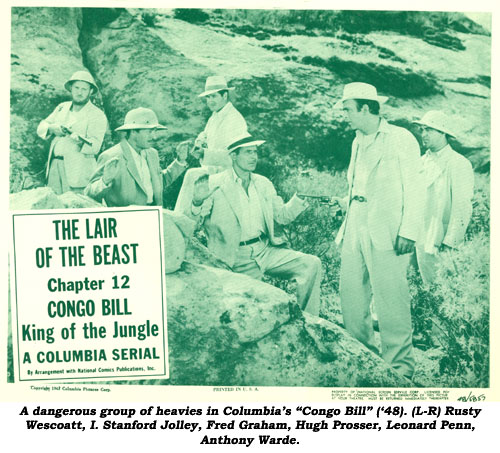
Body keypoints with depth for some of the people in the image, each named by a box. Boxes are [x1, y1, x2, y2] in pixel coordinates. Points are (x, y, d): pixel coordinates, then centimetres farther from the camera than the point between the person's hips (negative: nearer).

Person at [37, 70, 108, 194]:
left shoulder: (97, 115, -3)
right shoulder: (62, 107, 16)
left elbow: (95, 146, -14)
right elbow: (41, 128, 16)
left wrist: (80, 140, -35)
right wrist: (51, 128, -7)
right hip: (54, 165, 5)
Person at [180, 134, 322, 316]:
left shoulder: (263, 183, 14)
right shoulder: (215, 184, -4)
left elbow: (282, 216, 19)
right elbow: (189, 219, -7)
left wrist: (300, 198, 0)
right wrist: (197, 201, -29)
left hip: (265, 250, 5)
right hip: (236, 258, -5)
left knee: (311, 264, -8)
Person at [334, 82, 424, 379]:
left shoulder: (401, 139, -4)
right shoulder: (358, 142, 17)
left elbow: (415, 189, -7)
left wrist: (408, 232, -15)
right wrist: (346, 227, 15)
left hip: (387, 232, -7)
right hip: (356, 229, 7)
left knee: (390, 299, -5)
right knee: (351, 295, 8)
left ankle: (400, 365, 8)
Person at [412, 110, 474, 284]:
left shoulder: (459, 164, -9)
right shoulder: (422, 161, 12)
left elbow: (462, 209, -14)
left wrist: (449, 244, -18)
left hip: (441, 244, -6)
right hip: (420, 241, 6)